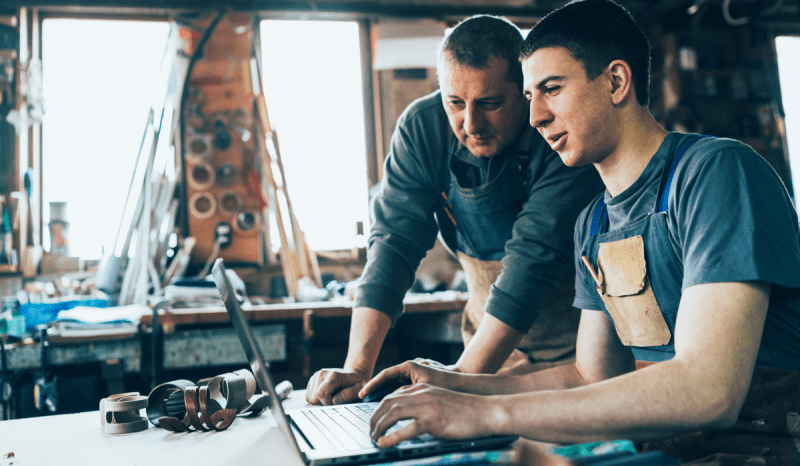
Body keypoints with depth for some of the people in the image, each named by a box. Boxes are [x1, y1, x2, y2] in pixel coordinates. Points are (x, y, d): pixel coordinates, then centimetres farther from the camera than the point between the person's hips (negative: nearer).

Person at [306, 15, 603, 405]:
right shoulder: (421, 128, -11)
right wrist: (357, 369, -24)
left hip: (574, 344, -3)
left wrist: (462, 378, -37)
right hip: (490, 339, 3)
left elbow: (534, 257, -30)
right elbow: (395, 240, -15)